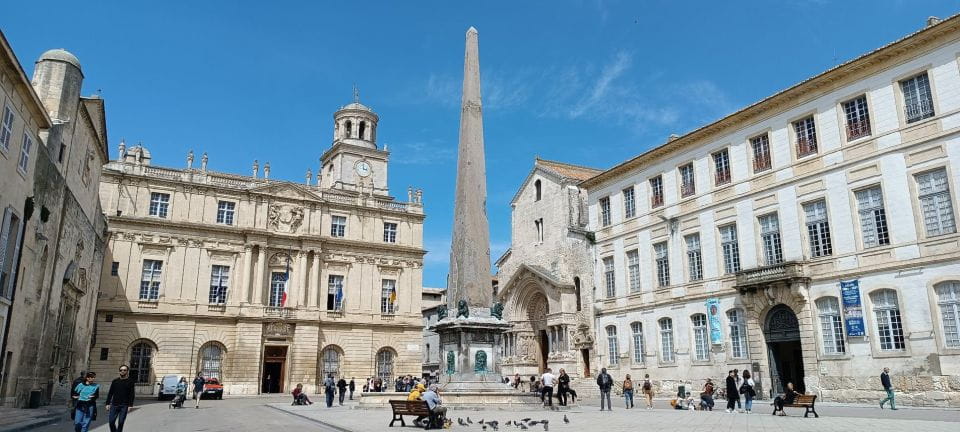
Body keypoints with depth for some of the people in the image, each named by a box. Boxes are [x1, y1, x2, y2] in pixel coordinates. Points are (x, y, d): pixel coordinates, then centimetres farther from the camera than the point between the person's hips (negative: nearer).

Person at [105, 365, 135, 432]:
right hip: (114, 405, 2)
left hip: (124, 406, -2)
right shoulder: (115, 381, 9)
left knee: (121, 423, -1)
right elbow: (110, 393, 11)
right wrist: (107, 403, 5)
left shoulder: (130, 381, 1)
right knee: (111, 421, 0)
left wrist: (130, 405, -8)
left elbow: (132, 394, -1)